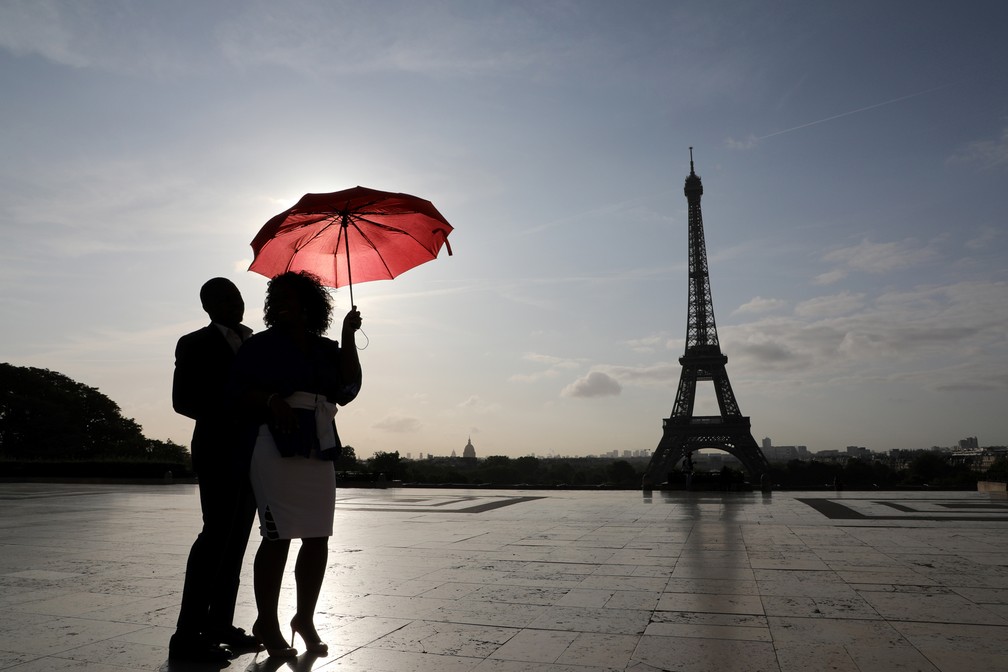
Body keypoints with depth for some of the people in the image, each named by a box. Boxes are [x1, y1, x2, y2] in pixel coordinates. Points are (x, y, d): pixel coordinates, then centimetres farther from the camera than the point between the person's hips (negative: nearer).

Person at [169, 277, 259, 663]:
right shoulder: (195, 344, 1)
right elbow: (183, 401, -6)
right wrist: (228, 416, -16)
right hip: (218, 451, -6)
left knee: (235, 537, 7)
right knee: (217, 533, -13)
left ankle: (219, 623, 14)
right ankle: (188, 634, -8)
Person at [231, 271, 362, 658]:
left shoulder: (327, 350, 15)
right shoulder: (261, 345, 7)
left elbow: (348, 389, 3)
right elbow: (240, 390, -2)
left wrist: (348, 336, 1)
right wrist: (272, 400, -21)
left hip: (319, 451, 4)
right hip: (276, 448, -4)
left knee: (318, 538, 4)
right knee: (277, 537, -6)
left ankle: (305, 619, 20)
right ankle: (267, 625, 9)